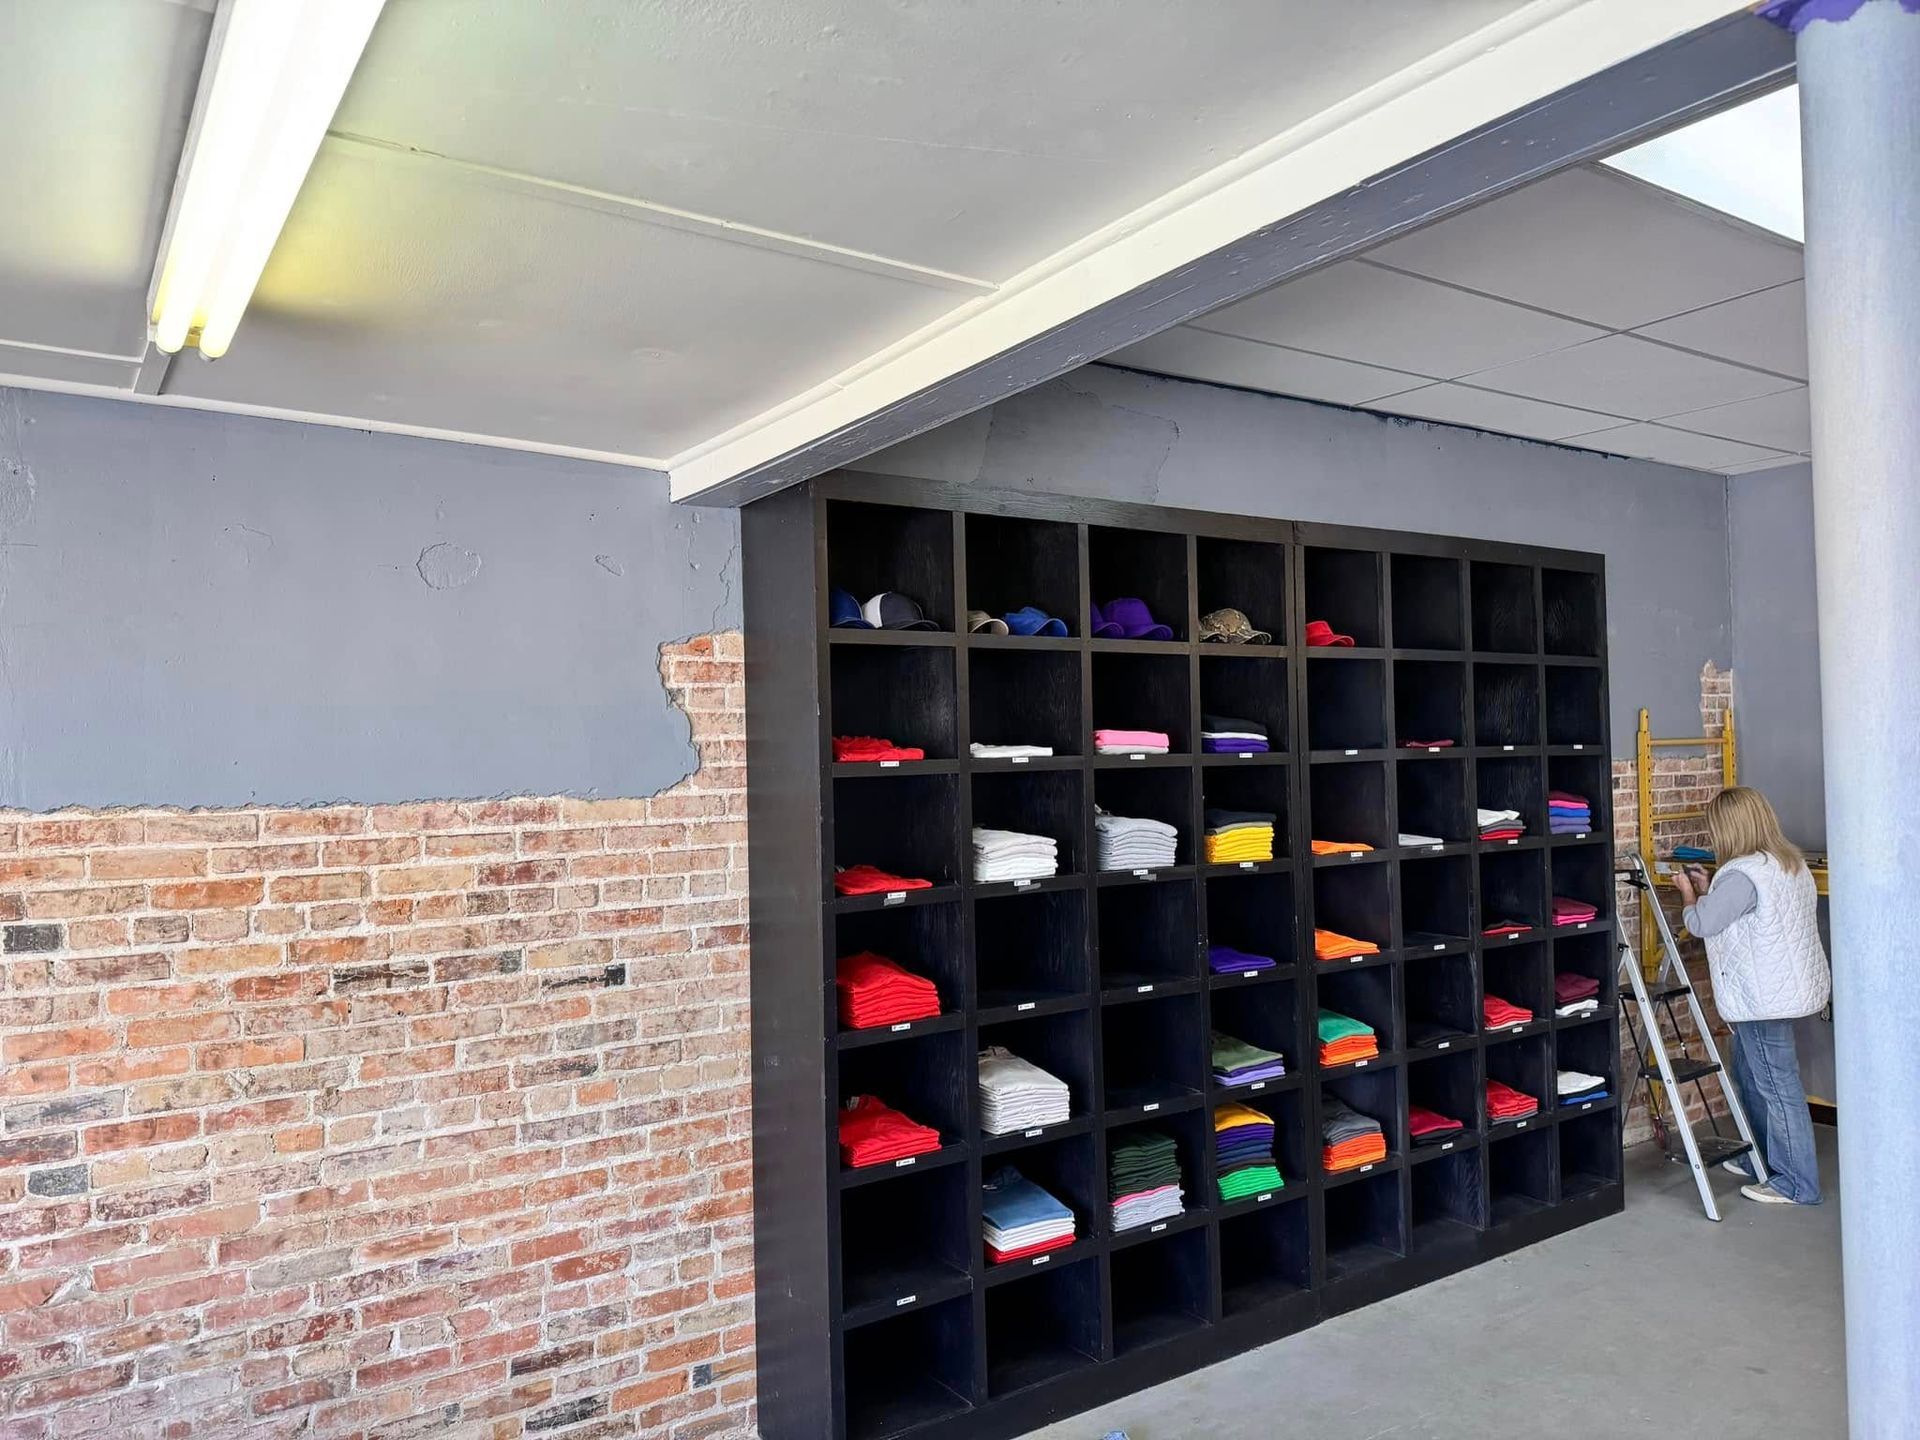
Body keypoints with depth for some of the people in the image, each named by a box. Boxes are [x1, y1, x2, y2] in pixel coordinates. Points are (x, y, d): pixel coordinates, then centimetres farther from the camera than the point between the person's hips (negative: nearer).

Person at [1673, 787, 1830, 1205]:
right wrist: (1707, 889, 15)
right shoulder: (1788, 861, 11)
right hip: (1788, 988, 11)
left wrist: (1689, 895, 3)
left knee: (1777, 1086, -1)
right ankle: (1761, 1159, 32)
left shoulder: (1742, 875, -22)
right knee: (1750, 1076, 21)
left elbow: (1702, 923, -14)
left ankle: (1797, 1184, 8)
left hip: (1765, 997, -11)